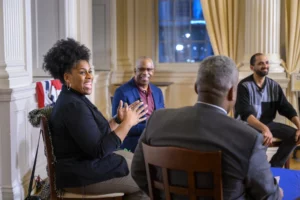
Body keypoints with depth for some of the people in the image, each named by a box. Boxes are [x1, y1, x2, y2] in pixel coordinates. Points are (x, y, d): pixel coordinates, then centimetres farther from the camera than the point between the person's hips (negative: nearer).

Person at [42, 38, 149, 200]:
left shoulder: (75, 99, 11)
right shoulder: (73, 106, -22)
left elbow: (98, 134, 12)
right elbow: (99, 150, -26)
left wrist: (118, 120, 4)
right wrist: (128, 123, -19)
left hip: (84, 163, 10)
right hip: (81, 175, -10)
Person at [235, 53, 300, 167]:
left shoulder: (274, 86, 3)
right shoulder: (244, 86, -15)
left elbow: (287, 108, 0)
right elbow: (246, 114, -27)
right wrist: (264, 129, -44)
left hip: (267, 123, 6)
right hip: (247, 124, -6)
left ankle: (274, 166, 0)